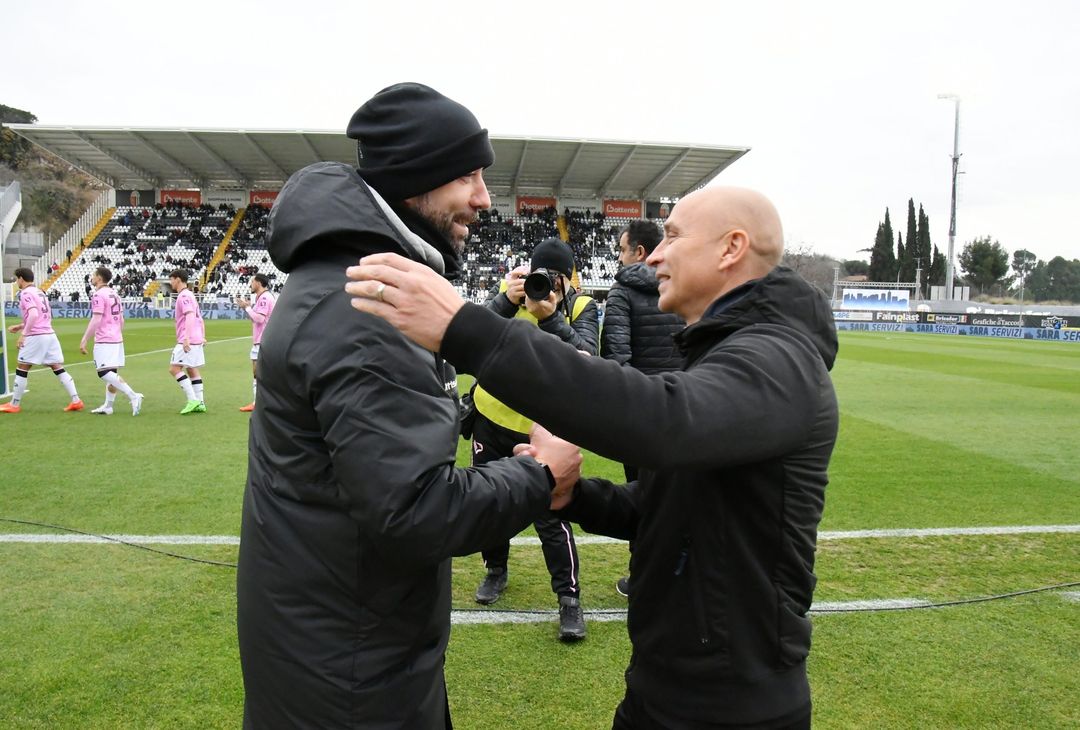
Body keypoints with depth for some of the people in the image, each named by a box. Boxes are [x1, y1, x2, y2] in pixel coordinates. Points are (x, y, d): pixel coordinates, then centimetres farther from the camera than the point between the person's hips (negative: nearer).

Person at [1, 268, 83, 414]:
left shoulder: (25, 293, -7)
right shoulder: (40, 292, 20)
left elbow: (33, 315, -22)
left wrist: (23, 334, -18)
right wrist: (20, 326, 27)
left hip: (35, 336, -8)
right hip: (50, 335, 8)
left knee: (21, 370, 3)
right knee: (59, 369, 5)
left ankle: (14, 404, 10)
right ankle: (76, 401, -1)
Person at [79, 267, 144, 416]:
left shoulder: (99, 295, -12)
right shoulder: (114, 294, 15)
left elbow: (95, 320, -19)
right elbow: (121, 319, 18)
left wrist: (84, 340, -16)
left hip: (104, 341, -9)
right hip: (116, 339, 9)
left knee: (104, 373, -10)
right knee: (111, 373, 10)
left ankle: (133, 396, -20)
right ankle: (108, 406, 14)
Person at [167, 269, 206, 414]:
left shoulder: (184, 296, -11)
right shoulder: (189, 295, 19)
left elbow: (190, 316, -24)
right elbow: (200, 318, 22)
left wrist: (187, 338, -30)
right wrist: (203, 337, 21)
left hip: (188, 341, -10)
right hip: (196, 340, 10)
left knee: (174, 368, -9)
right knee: (192, 370, 11)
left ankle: (193, 400, -13)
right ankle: (200, 403, 11)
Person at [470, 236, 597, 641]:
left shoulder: (581, 307, -7)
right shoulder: (509, 292, -5)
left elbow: (585, 357, -24)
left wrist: (550, 318, -34)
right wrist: (507, 301, -33)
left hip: (545, 428, -3)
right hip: (493, 418, 3)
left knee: (551, 513, -5)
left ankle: (569, 597, 11)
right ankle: (496, 570, 41)